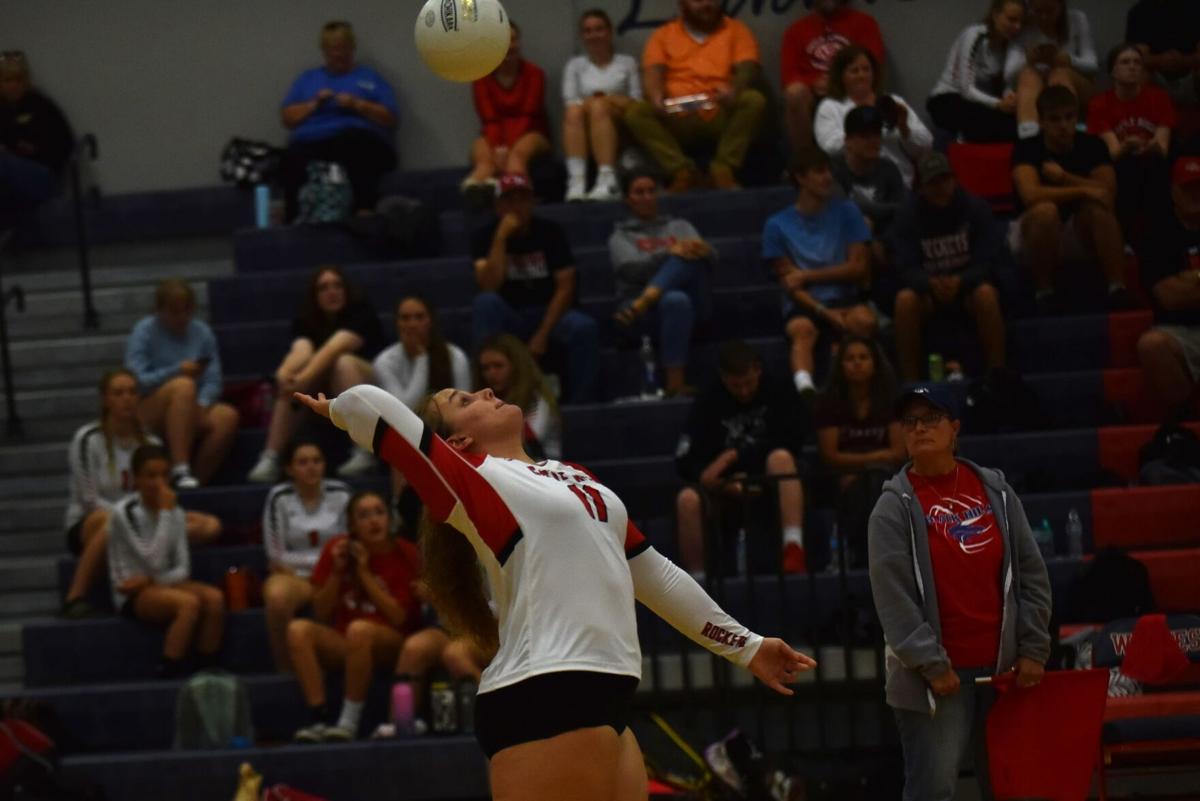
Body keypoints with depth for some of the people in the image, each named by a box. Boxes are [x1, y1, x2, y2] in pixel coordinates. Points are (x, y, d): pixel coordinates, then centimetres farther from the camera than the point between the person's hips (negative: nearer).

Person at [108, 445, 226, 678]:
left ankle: (207, 668, -21)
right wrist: (164, 513, -16)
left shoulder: (175, 512, 8)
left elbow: (182, 569, 3)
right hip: (132, 597, -6)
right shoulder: (124, 512, -9)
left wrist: (149, 580, -15)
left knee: (214, 597, -23)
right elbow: (154, 561, -18)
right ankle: (169, 673, -30)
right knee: (189, 603, -32)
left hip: (164, 586, 6)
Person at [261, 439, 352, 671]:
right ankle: (285, 671, -26)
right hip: (292, 574, -2)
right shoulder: (279, 497, -1)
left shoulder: (340, 494, 7)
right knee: (277, 597, -39)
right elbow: (276, 556, -3)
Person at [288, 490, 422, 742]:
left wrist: (364, 572, -14)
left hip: (392, 645, -4)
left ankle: (349, 722, -31)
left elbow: (397, 617, -11)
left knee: (360, 628, -36)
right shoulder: (337, 549, 3)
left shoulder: (404, 554, -6)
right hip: (342, 643, 4)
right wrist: (337, 572, -11)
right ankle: (318, 719, -32)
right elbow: (321, 613, 3)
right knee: (298, 629, -24)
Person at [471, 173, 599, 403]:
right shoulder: (485, 236, -2)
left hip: (548, 314, 0)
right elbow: (489, 286, -18)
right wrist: (501, 237, -22)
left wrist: (542, 334, -16)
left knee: (584, 327, -31)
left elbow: (565, 287, -5)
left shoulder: (550, 232, 0)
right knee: (485, 302, -33)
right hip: (508, 318, 0)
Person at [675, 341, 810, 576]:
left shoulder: (778, 393, 1)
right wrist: (726, 484, -21)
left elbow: (790, 442, -12)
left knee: (781, 457, -32)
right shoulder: (709, 402, 2)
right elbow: (685, 461, -4)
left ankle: (793, 548, -44)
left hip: (771, 488, -1)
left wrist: (733, 456, -19)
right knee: (688, 499, -30)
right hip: (725, 495, 1)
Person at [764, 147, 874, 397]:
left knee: (864, 320, -34)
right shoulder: (778, 225, 7)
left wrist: (807, 276, -3)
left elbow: (858, 268, 5)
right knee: (802, 329, -37)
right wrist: (825, 313, -14)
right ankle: (804, 388, -63)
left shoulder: (846, 213, 12)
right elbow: (788, 282, 1)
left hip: (845, 299, 2)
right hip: (804, 305, -2)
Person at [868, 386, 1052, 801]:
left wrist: (1033, 649, 2)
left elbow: (1032, 573, 10)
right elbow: (892, 594, -7)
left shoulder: (995, 490, 9)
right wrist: (931, 665, -13)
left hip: (1002, 669, 4)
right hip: (935, 678, -4)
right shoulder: (895, 506, -1)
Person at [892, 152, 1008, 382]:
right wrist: (931, 283, -34)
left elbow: (990, 260, -12)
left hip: (969, 284, -1)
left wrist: (959, 281, -32)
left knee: (986, 294, -36)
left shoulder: (976, 208, -7)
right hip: (928, 289, 1)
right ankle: (910, 381, -26)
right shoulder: (908, 216, -4)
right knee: (905, 299, -32)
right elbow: (907, 268, -10)